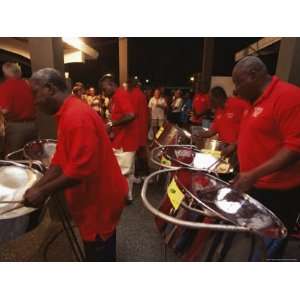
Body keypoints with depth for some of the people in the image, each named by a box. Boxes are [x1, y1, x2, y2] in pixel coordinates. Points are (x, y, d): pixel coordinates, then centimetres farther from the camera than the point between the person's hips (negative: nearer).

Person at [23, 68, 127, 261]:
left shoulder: (76, 116, -24)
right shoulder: (68, 114, 9)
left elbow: (81, 169, -29)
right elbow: (60, 160, 11)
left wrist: (43, 191, -18)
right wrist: (38, 186, 2)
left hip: (99, 201, -10)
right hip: (95, 198, 10)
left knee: (98, 255, 11)